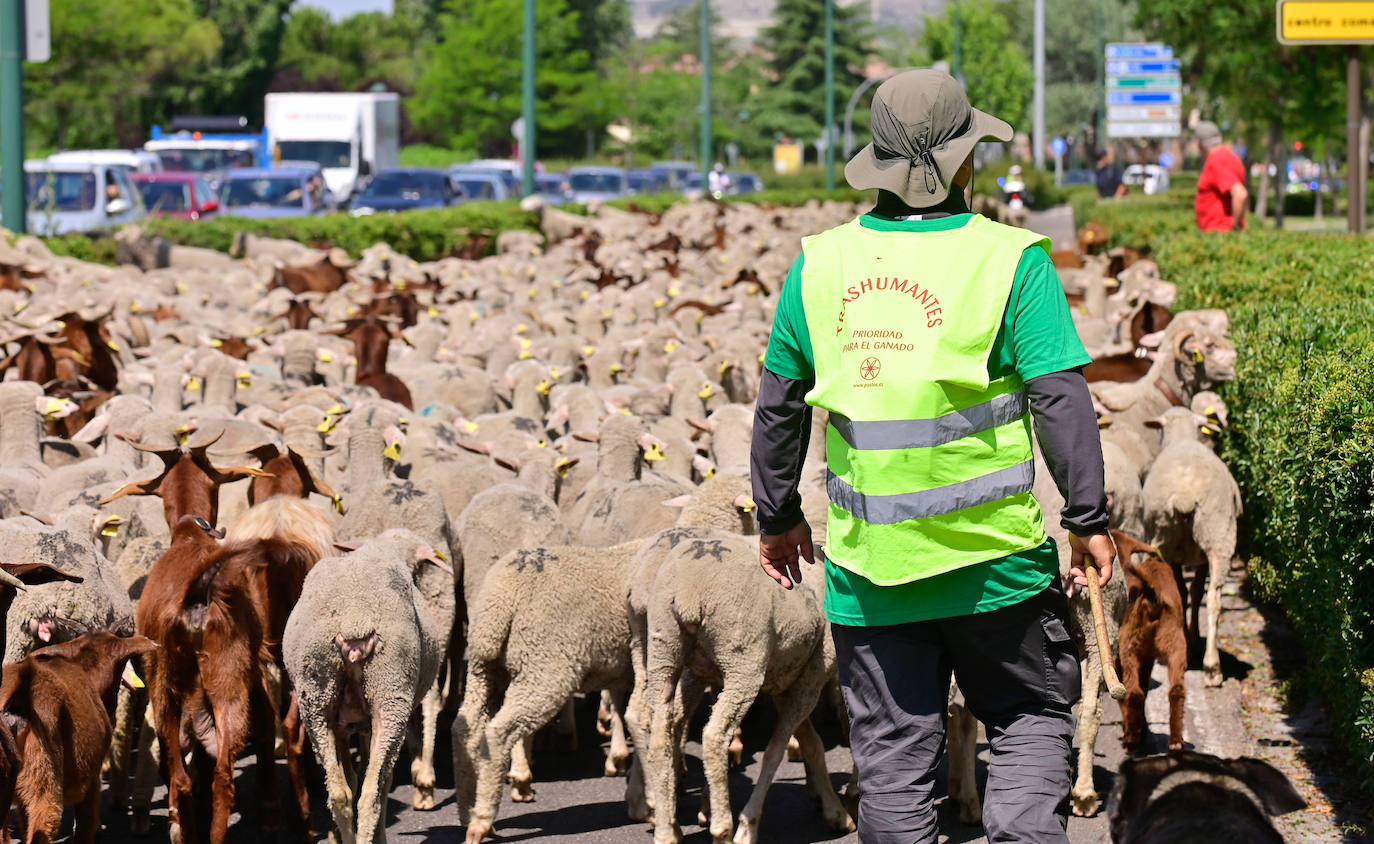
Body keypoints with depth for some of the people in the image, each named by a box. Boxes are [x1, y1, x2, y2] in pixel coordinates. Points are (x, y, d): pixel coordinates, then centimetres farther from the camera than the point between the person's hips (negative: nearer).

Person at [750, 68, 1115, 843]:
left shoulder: (820, 265, 2)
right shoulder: (1009, 261, -9)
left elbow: (778, 407, 9)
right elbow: (1061, 399, -10)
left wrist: (778, 517, 21)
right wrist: (1090, 519, -2)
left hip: (869, 563, 3)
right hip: (994, 559, -2)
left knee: (893, 752, 10)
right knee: (1033, 718, 13)